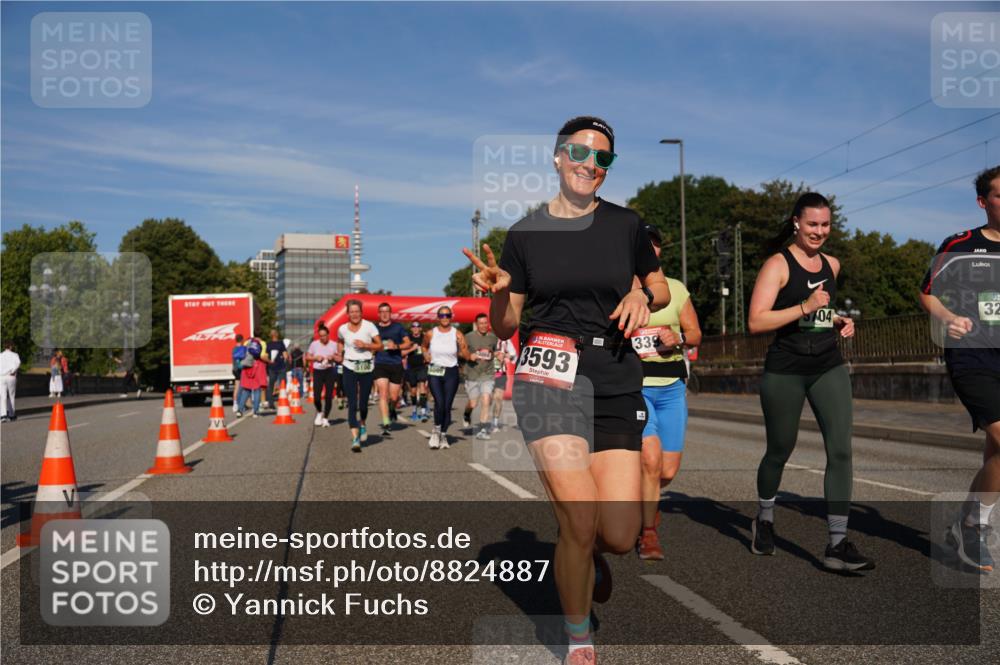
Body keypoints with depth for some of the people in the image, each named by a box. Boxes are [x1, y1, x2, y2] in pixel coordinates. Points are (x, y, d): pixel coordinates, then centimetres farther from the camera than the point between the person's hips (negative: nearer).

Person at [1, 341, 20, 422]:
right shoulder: (14, 355, 0)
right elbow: (18, 363, -19)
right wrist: (13, 371, -11)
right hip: (11, 378, -1)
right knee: (11, 396, 13)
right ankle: (11, 415, 21)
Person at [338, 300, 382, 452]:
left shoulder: (369, 326, -4)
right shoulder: (342, 329, 4)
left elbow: (380, 346, -3)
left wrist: (365, 345, -16)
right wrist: (342, 354, 13)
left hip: (366, 368, -1)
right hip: (349, 368, 1)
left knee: (363, 404, 5)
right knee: (352, 404, -8)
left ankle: (362, 425, 38)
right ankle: (355, 438, -11)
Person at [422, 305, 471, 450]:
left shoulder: (457, 334, -1)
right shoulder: (430, 333, 1)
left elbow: (467, 356, -3)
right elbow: (424, 347, 21)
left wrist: (462, 346, -21)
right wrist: (425, 354, 1)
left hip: (451, 372, 1)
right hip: (434, 372, -1)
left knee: (447, 406, 1)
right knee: (439, 402, -19)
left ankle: (443, 435, 17)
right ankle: (436, 429, 2)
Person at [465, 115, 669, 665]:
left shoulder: (625, 224, 7)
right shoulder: (524, 234, 4)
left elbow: (661, 288, 20)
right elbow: (504, 328, 8)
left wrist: (642, 296, -2)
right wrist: (497, 290, -13)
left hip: (616, 382, 2)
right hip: (547, 373, -2)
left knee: (619, 535, -7)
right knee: (580, 523, -14)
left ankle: (587, 551, 34)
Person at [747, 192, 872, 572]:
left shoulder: (831, 265, 11)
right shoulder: (778, 264, -8)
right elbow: (755, 322, -18)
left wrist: (839, 321, 10)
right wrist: (805, 307, -25)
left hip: (829, 369, 5)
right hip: (785, 372, -4)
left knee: (841, 450, -10)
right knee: (779, 452, 10)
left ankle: (837, 544, -8)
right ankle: (765, 519, 37)